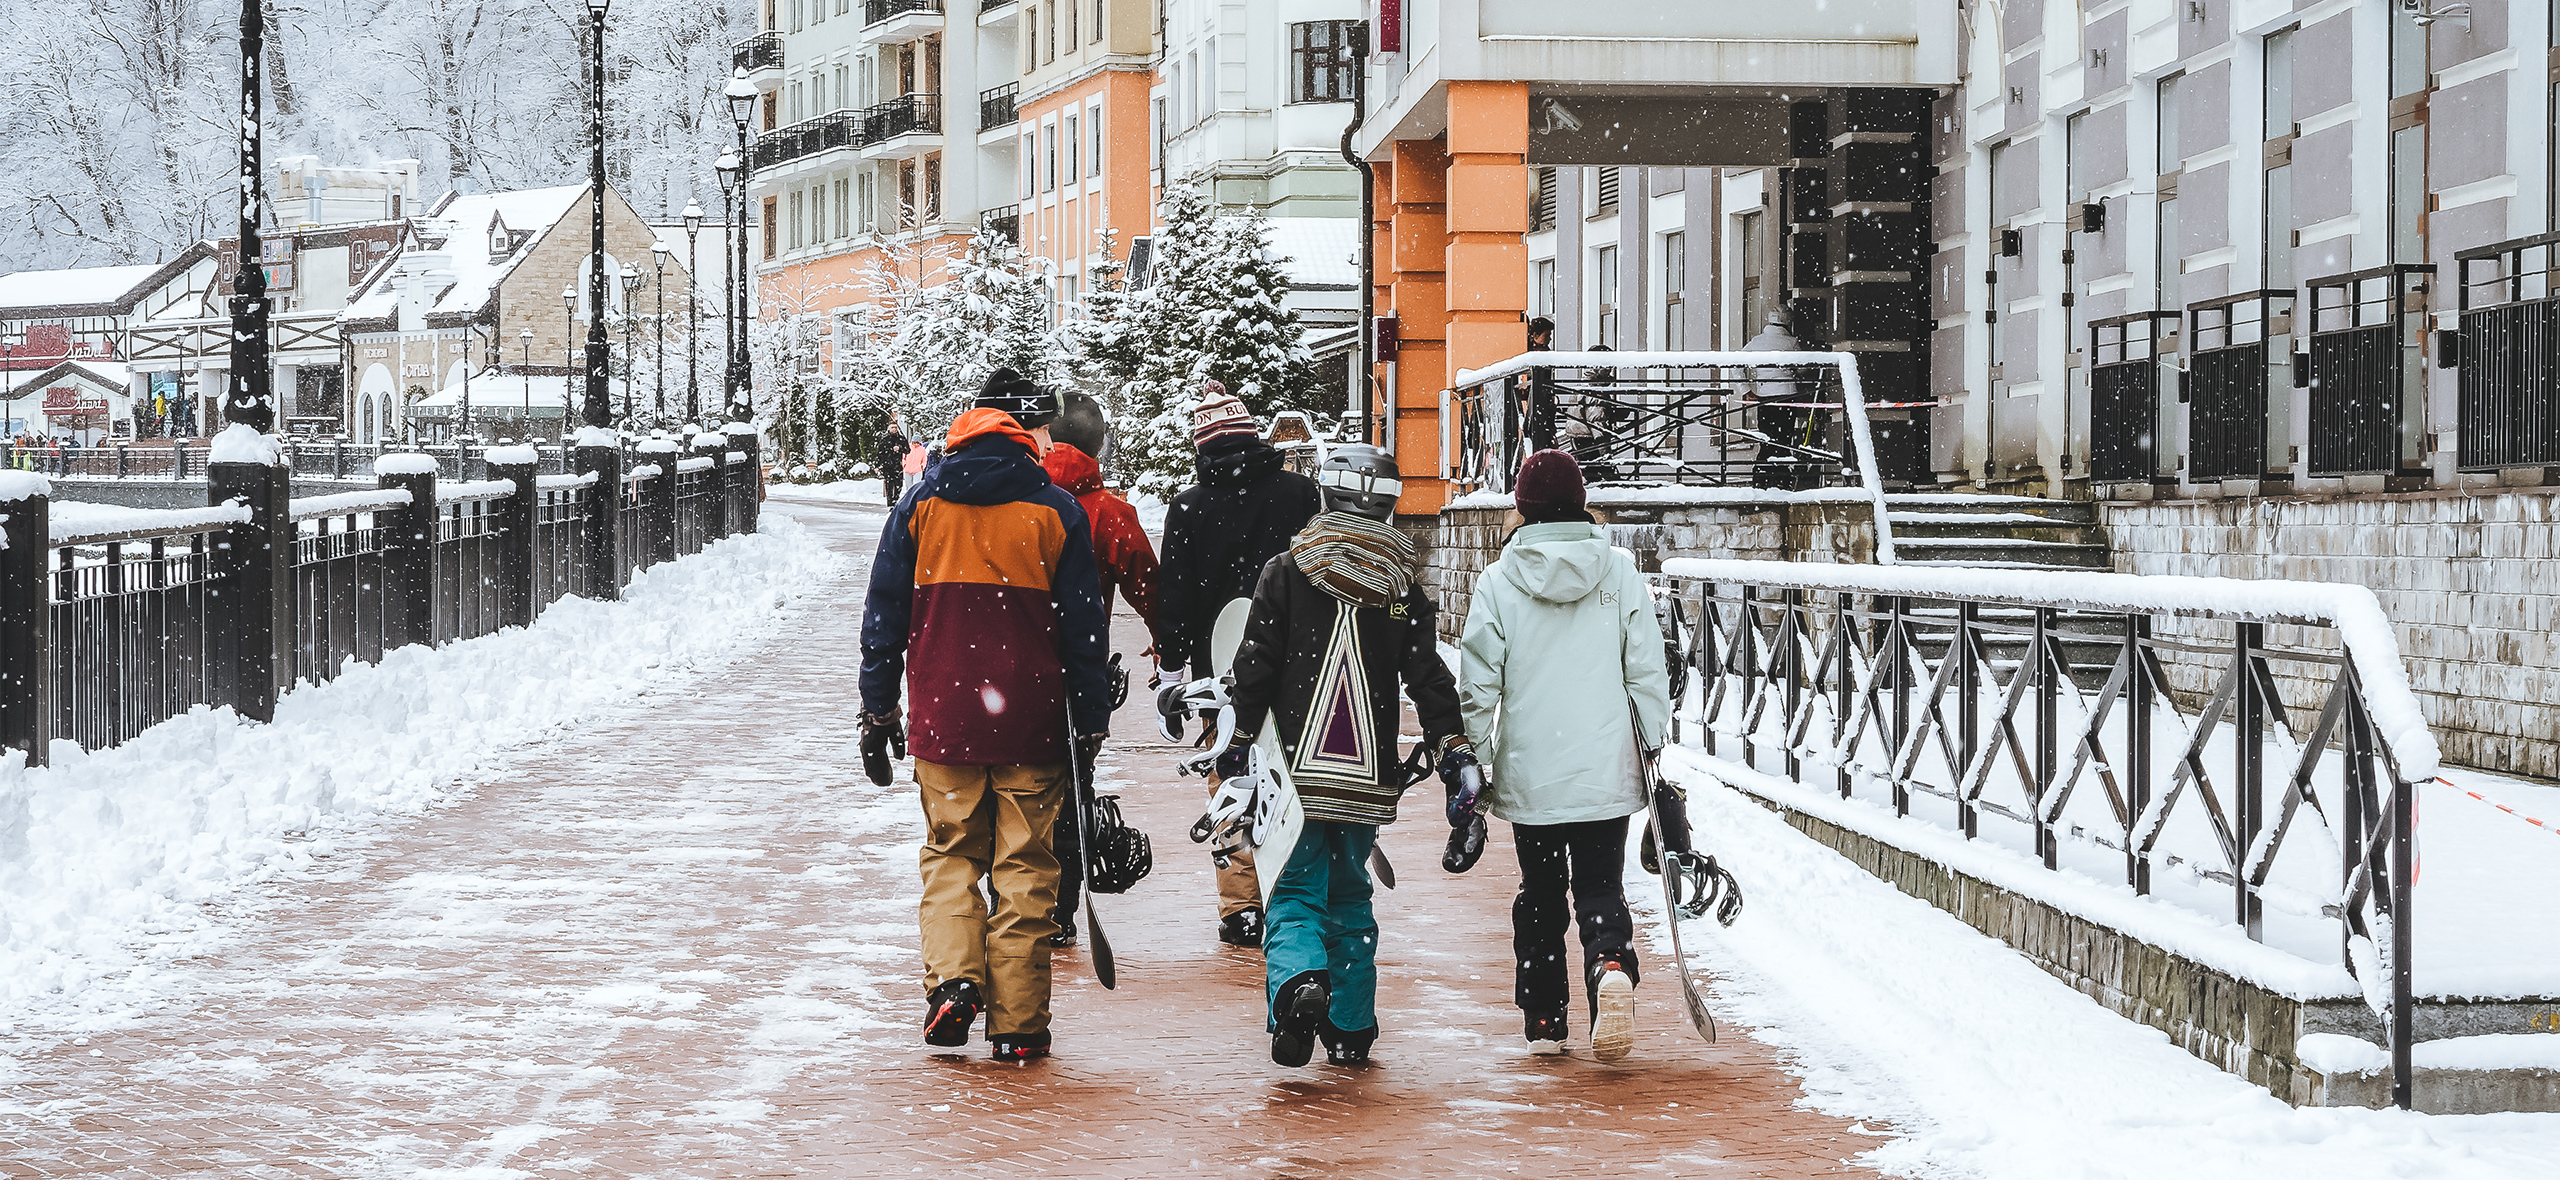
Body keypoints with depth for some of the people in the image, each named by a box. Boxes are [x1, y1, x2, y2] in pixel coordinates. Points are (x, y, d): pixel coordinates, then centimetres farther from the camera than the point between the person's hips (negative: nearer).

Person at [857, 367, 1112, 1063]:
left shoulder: (922, 503, 4)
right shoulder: (1056, 510, -2)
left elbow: (884, 614, 5)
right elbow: (1082, 627, 0)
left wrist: (878, 710, 11)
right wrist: (1092, 721, 7)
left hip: (942, 718, 1)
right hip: (1032, 722, -1)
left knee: (950, 856, 14)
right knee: (1025, 870, 5)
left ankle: (951, 977, -7)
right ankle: (1016, 1024, 5)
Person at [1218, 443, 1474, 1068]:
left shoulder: (1285, 572, -2)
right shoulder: (1403, 587, 3)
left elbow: (1255, 668, -3)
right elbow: (1430, 678, 0)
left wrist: (1236, 744, 3)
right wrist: (1456, 753, 2)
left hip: (1300, 771, -2)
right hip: (1369, 776, 2)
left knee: (1297, 892, 1)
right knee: (1350, 894, 16)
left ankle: (1298, 978, -29)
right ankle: (1349, 1029, 19)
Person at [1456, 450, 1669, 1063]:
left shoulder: (1498, 581, -5)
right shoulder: (1620, 572, -1)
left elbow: (1478, 684, -4)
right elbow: (1647, 672, 0)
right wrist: (1652, 749, 9)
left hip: (1528, 772, 0)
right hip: (1607, 770, 0)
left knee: (1539, 892, 15)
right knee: (1601, 887, 6)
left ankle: (1542, 1022, 18)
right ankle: (1610, 965, -24)